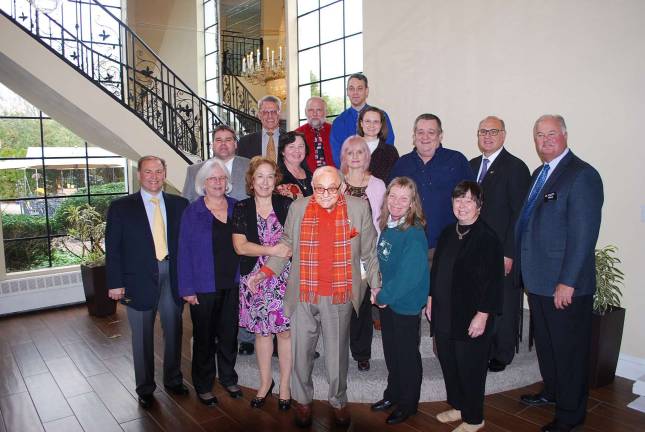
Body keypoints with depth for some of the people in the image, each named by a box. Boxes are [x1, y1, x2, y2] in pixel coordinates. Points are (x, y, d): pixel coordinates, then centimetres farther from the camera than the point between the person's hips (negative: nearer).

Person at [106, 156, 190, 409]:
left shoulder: (179, 205, 4)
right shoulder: (121, 207, -1)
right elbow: (113, 248, -2)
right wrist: (115, 283, -7)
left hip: (172, 276, 2)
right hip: (140, 279, -2)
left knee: (174, 332, 14)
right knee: (142, 337, 10)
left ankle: (173, 379, 34)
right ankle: (145, 388, 28)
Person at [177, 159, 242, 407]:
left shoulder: (237, 208, 3)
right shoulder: (192, 212, -6)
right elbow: (185, 253, -7)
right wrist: (187, 289, -10)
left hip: (233, 284, 3)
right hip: (204, 286, -3)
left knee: (229, 333, 15)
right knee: (204, 337, 9)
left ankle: (228, 378, 34)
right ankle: (203, 385, 26)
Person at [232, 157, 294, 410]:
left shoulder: (286, 205, 0)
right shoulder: (241, 208, 2)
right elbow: (240, 246, -5)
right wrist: (272, 250, -15)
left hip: (284, 277, -1)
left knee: (285, 330, 3)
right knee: (260, 331, 12)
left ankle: (285, 385, 20)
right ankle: (265, 382, 30)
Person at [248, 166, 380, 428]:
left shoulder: (359, 208, 0)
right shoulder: (298, 208, 3)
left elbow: (369, 251, 5)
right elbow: (286, 245, 11)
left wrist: (376, 285, 4)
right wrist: (266, 272, 0)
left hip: (340, 295, -1)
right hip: (304, 294, 1)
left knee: (337, 352, 12)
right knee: (302, 350, 11)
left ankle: (338, 401, 34)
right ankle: (303, 400, 33)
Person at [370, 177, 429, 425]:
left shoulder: (414, 234, -22)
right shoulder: (386, 227, 1)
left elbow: (409, 275, -25)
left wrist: (383, 295, -15)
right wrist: (376, 290, -2)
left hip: (406, 304, -7)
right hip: (386, 302, 7)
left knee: (407, 355, 11)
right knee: (391, 352, 22)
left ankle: (408, 404, 30)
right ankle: (393, 393, 42)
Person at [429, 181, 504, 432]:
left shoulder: (488, 238, -14)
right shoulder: (447, 234, 8)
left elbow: (493, 280, -16)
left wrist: (482, 315, -17)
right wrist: (431, 299, 13)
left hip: (471, 317, -7)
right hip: (444, 314, 7)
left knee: (470, 368, 6)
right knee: (447, 363, 18)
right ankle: (458, 406, 39)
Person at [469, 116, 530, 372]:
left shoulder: (515, 168, -9)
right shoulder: (472, 165, 11)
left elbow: (519, 214, -12)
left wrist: (509, 253, -15)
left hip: (502, 252, -5)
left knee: (504, 306, 8)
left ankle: (502, 355, 25)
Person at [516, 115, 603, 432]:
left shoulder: (582, 175, -15)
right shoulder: (540, 173, 12)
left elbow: (584, 235, -20)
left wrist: (567, 283, -21)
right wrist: (527, 269, 12)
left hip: (565, 285, -8)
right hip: (538, 280, 8)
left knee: (569, 348, 8)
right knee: (545, 343, 23)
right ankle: (553, 391, 43)